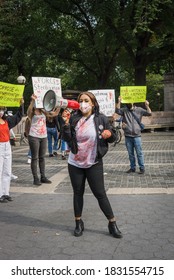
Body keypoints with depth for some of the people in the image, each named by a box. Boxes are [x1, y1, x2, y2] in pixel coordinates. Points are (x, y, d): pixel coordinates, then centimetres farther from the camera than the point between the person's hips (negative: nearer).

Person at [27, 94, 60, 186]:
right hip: (34, 137, -5)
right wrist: (33, 100, -41)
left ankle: (43, 177, 16)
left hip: (44, 137, 5)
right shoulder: (31, 113, -2)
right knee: (35, 158, -1)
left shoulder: (43, 112, 12)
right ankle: (35, 178, 2)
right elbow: (29, 109, -25)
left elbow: (55, 113, 11)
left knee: (42, 157, 10)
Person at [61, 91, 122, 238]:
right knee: (78, 193, 13)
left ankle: (112, 223, 15)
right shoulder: (74, 119, -1)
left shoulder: (101, 119, -6)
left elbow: (112, 139, 1)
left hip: (94, 164, -2)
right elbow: (67, 139, -3)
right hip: (75, 164, 3)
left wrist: (109, 134, -22)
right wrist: (66, 124, -17)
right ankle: (78, 223, 28)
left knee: (100, 193, 1)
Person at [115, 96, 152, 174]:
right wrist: (119, 102, -23)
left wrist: (147, 106, -23)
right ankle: (132, 167, 22)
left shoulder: (139, 110, 2)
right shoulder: (124, 110, 6)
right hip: (128, 136, 3)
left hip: (136, 136, -2)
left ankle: (142, 168, 8)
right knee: (130, 154, 12)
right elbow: (117, 111, -11)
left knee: (139, 153, 0)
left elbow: (149, 113, -5)